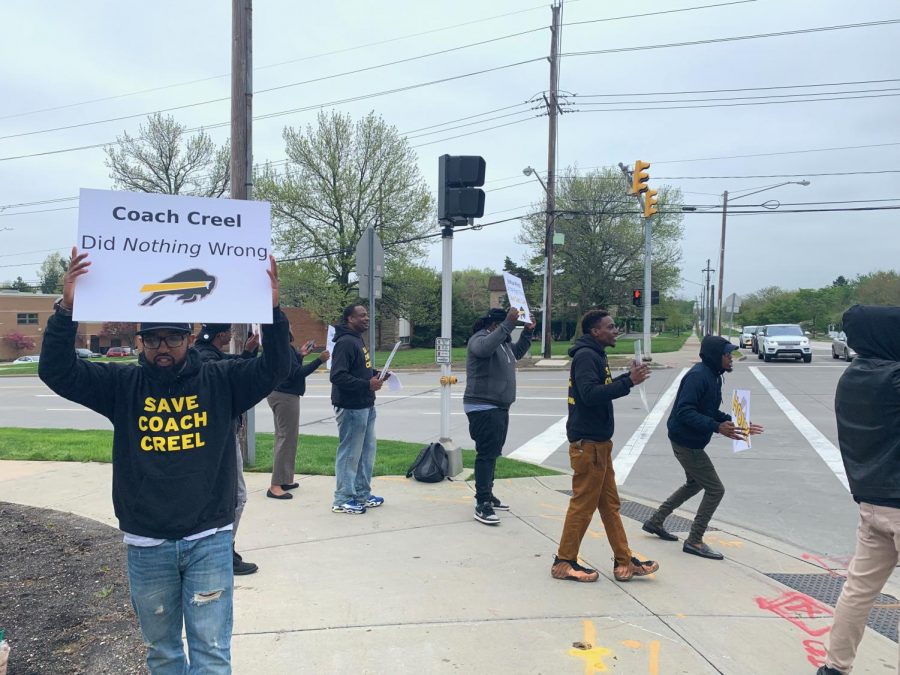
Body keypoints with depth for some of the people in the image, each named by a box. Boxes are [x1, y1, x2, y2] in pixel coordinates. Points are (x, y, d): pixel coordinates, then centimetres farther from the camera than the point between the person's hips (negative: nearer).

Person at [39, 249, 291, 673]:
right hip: (146, 546, 2)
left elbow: (275, 367, -13)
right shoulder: (122, 385, 1)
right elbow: (57, 371, -6)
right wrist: (66, 308, -21)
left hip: (209, 540, -2)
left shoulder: (221, 381, -3)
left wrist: (272, 309, -27)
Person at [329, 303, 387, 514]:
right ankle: (343, 500, 9)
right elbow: (338, 376, -25)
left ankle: (362, 494, 28)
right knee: (349, 454, -1)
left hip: (366, 406, 10)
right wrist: (367, 384, -25)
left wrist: (376, 374, 8)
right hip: (351, 408, -10)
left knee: (367, 452, 17)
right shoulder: (345, 342, -17)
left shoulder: (358, 340, 16)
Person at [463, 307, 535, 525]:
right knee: (486, 454, -11)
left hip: (499, 407, 10)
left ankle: (487, 494, 27)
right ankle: (482, 505, -10)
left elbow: (517, 353, 30)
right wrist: (508, 324, -41)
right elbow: (486, 348, -39)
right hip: (483, 408, -10)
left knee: (492, 453, 16)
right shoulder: (480, 339, -15)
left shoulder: (503, 341, 14)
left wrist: (527, 332, 16)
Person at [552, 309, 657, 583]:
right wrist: (628, 382, -26)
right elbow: (590, 394, -27)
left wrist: (628, 377, 6)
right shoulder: (585, 355, -16)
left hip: (599, 441, 10)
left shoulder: (596, 355, 16)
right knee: (583, 504, -1)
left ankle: (624, 561, 21)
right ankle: (564, 562, 10)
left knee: (610, 503, 13)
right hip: (587, 443, -10)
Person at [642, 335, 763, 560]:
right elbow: (685, 412, -30)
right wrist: (717, 427, -35)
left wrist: (736, 423, 7)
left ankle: (655, 522, 36)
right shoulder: (698, 376, -23)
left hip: (689, 442, 11)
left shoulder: (712, 376, 9)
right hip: (686, 442, -11)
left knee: (695, 483, 26)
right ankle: (694, 541, 9)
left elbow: (711, 412, 16)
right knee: (715, 489, -4)